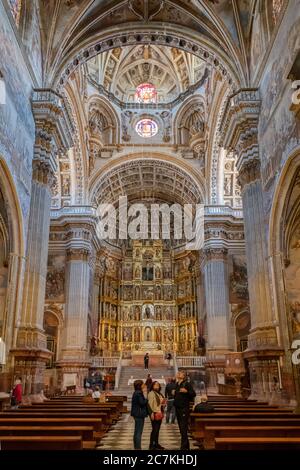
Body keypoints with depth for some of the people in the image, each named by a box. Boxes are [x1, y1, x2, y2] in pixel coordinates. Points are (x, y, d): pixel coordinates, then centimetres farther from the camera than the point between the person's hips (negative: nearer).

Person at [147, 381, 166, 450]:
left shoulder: (160, 394, 17)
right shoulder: (151, 393, -9)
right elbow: (150, 404, -17)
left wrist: (163, 403, 9)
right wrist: (151, 413, -23)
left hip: (159, 413, 8)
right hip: (155, 414, -8)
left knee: (157, 429, 12)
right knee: (154, 429, -8)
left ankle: (156, 444, 20)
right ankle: (151, 445, -3)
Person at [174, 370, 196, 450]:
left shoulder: (187, 384, -8)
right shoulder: (177, 384, 13)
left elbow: (193, 394, -15)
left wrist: (186, 391, -30)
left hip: (184, 408, -8)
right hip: (177, 408, 8)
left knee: (183, 429, -9)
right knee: (181, 429, 12)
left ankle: (184, 447, -6)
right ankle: (186, 446, 23)